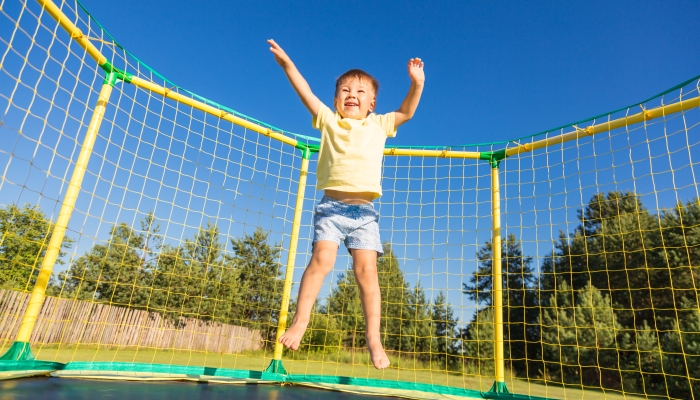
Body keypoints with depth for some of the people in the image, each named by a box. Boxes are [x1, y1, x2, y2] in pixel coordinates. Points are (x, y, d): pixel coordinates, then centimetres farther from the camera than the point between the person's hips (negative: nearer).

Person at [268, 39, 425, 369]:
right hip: (332, 205, 0)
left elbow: (406, 112, 16)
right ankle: (299, 322, -6)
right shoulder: (329, 121, 15)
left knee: (366, 269, -7)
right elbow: (307, 93, 9)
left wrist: (416, 83, 3)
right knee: (321, 258, -16)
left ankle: (373, 338, -2)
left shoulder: (379, 126, 18)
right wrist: (287, 64, 1)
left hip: (364, 210, 0)